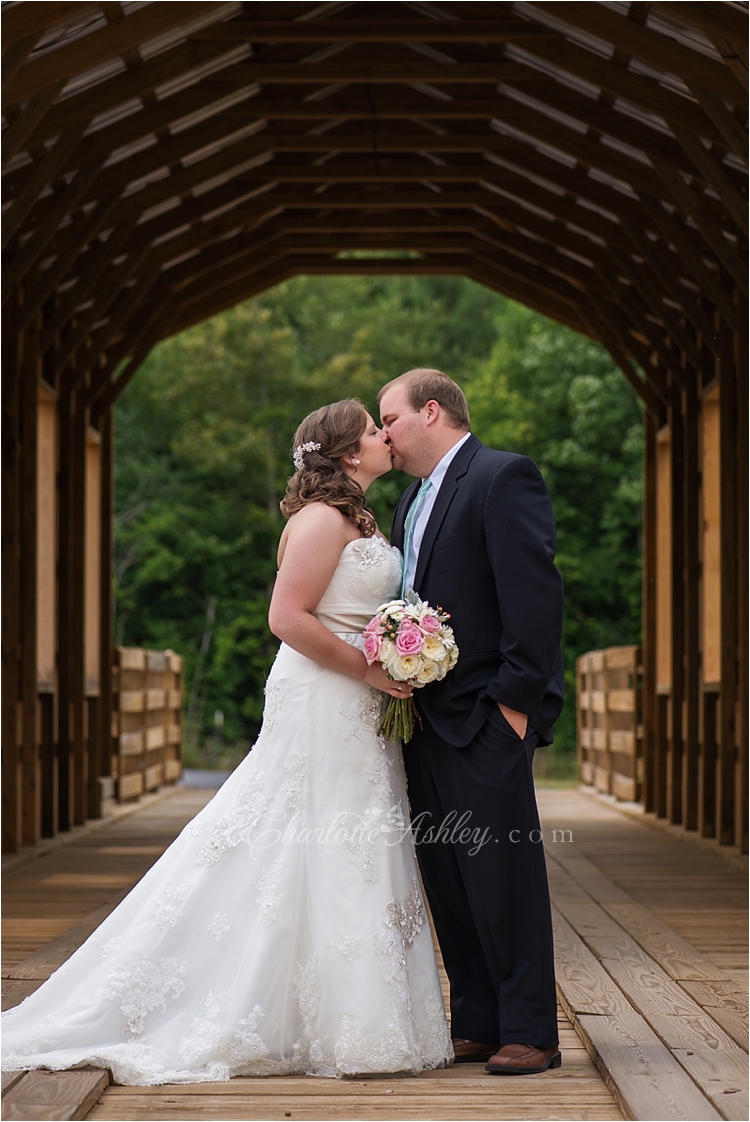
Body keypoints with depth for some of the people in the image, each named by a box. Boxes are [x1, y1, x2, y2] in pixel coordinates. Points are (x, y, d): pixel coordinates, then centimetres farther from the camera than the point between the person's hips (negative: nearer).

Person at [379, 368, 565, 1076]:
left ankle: (529, 1034, 2)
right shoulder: (414, 499, 20)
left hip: (485, 718, -9)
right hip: (426, 719, 9)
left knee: (504, 877, -5)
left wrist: (517, 699, -19)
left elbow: (535, 593, -16)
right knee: (447, 880, 10)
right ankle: (476, 1027, 17)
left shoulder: (503, 478, -8)